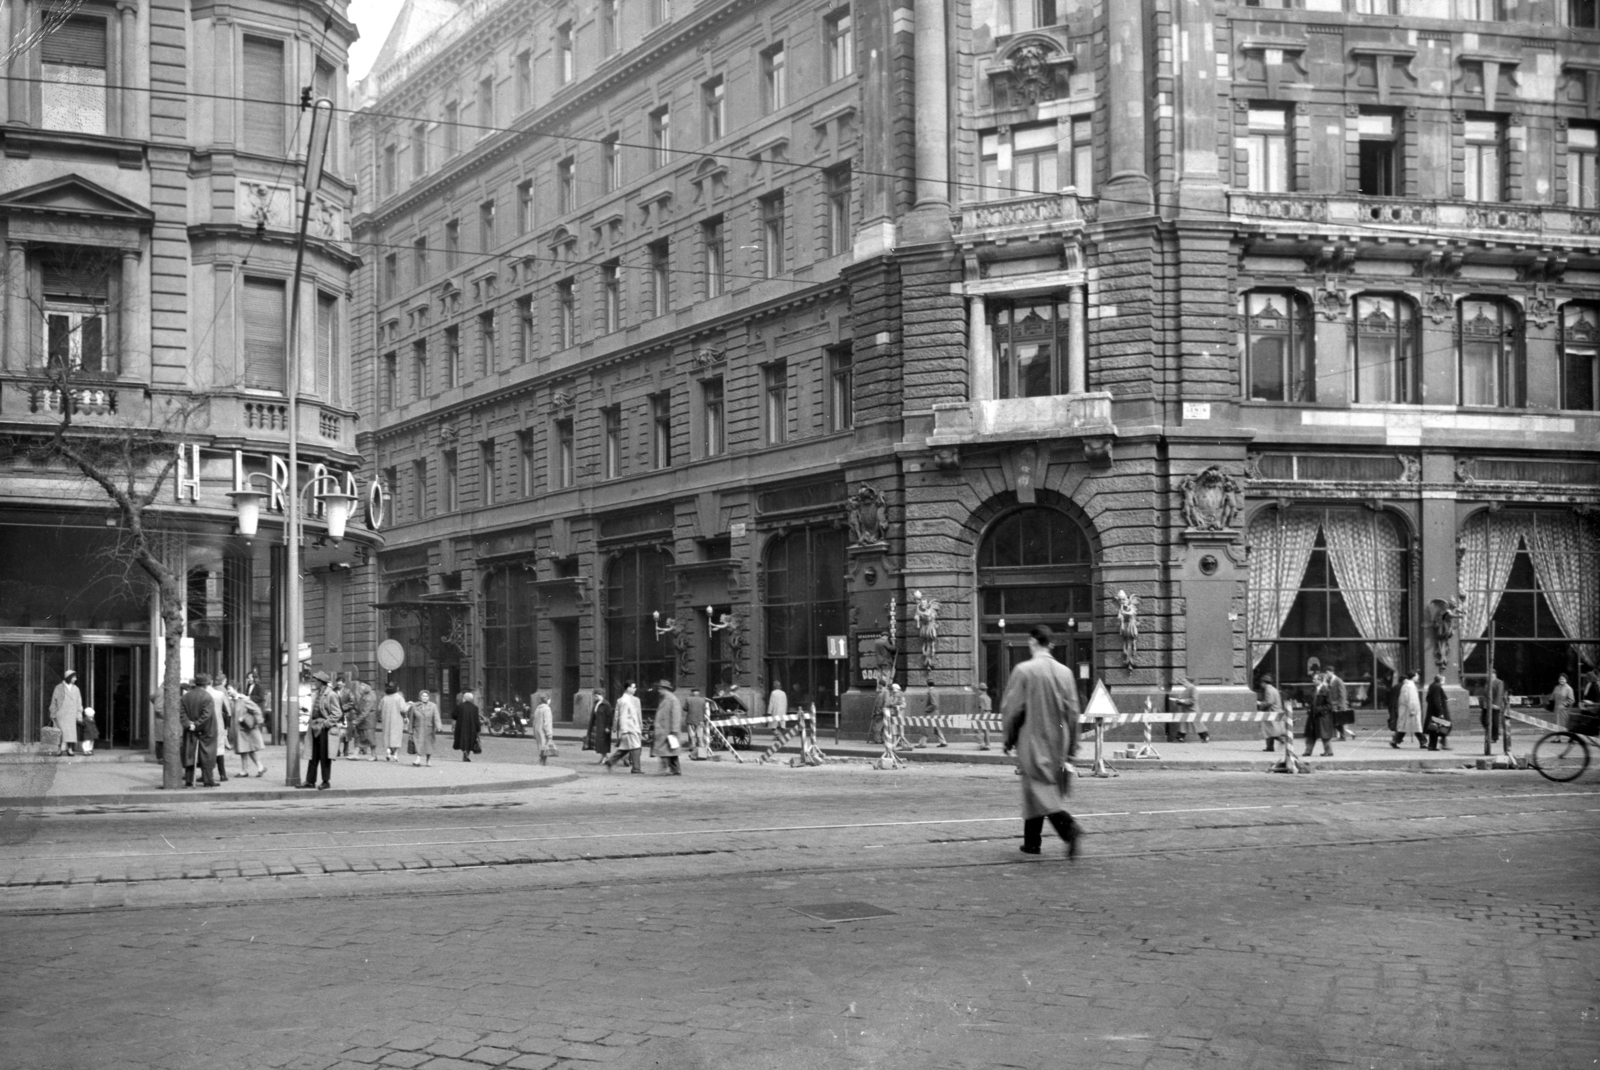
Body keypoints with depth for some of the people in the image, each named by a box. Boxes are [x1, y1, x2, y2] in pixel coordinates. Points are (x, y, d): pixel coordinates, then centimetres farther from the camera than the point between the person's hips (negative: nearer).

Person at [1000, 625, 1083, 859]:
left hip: (1032, 741, -5)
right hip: (1057, 741, 5)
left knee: (1040, 788, -3)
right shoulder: (1065, 672, 1)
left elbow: (1011, 709, -10)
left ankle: (1069, 827, -25)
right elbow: (1073, 711, 5)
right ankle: (1031, 842, 23)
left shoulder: (1023, 671, -12)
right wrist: (1072, 745, 13)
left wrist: (1009, 739, 4)